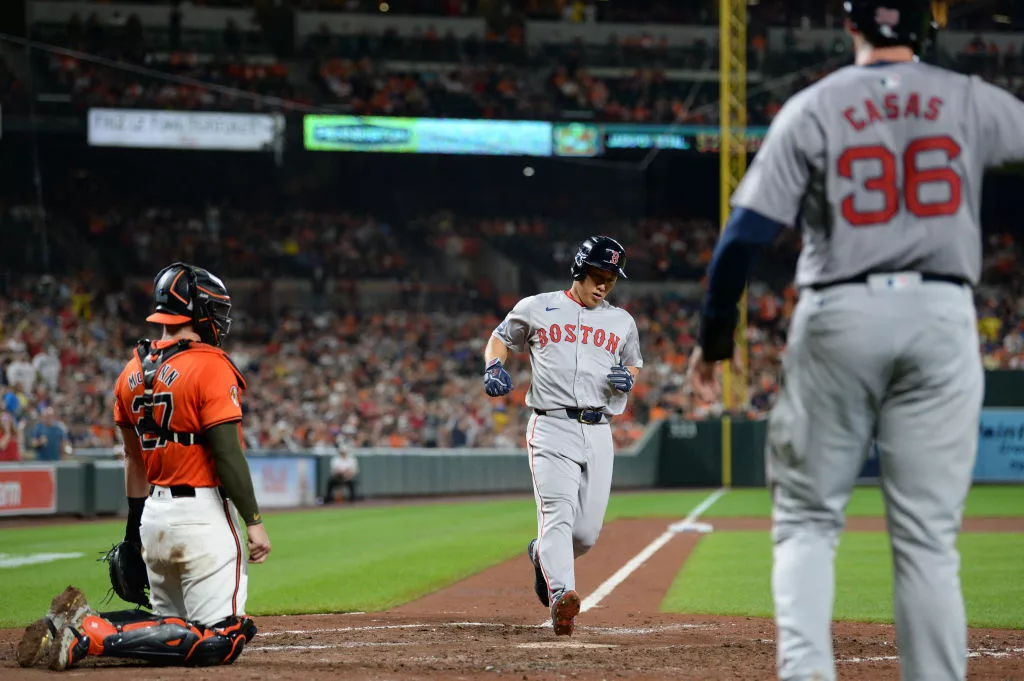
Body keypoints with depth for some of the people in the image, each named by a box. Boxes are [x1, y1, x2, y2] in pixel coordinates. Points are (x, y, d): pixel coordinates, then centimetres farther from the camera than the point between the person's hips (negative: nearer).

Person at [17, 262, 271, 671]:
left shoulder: (133, 371, 10)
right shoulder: (210, 366, -12)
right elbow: (228, 453, -17)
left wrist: (135, 524, 24)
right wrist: (253, 522, -14)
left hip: (154, 513, 8)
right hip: (203, 514, -8)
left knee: (170, 625, 21)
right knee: (218, 640, -9)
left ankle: (80, 621, -1)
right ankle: (95, 635, -19)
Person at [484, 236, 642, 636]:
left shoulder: (621, 322, 18)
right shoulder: (536, 309, 8)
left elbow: (634, 366, 29)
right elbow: (500, 338, 20)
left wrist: (628, 378, 4)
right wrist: (494, 367, -1)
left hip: (598, 434, 4)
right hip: (552, 429, -4)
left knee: (587, 532, 1)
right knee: (558, 514, -23)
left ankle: (542, 555, 34)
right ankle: (561, 596, -37)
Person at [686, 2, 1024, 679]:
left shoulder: (813, 109, 0)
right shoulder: (969, 101, 2)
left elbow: (745, 236, -4)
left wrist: (714, 339, 5)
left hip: (839, 318, -1)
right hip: (943, 318, 1)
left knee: (808, 515, 8)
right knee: (928, 534, 3)